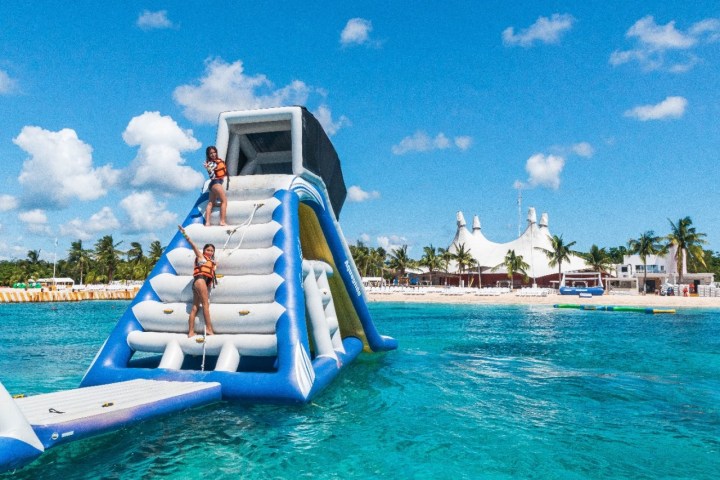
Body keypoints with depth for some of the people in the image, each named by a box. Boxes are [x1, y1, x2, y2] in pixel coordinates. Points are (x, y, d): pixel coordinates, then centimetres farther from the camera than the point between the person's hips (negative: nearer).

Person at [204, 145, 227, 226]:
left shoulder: (218, 160, 14)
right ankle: (222, 221, -19)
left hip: (217, 182, 8)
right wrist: (208, 169, -41)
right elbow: (212, 176, -26)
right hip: (216, 182, -8)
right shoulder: (210, 163, -12)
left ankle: (207, 222, 0)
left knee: (211, 203, 2)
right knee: (224, 201, -12)